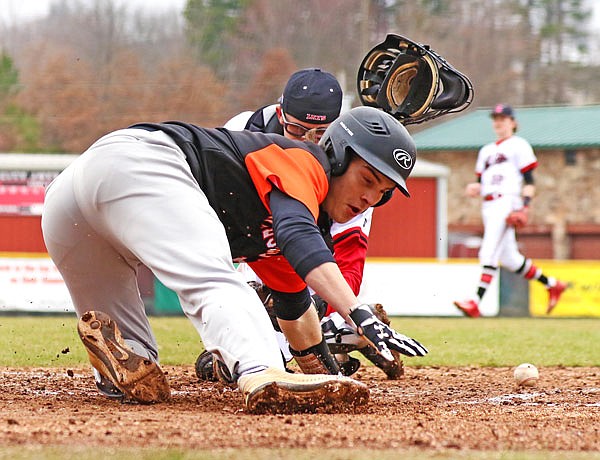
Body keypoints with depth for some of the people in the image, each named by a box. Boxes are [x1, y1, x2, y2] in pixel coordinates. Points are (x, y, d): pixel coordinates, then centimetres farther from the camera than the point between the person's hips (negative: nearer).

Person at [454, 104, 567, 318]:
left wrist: (525, 206, -16)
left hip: (508, 201, -8)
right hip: (488, 206, 8)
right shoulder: (486, 150, 25)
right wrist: (474, 188, 0)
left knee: (489, 252, -18)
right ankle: (552, 284, 23)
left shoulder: (519, 145, 4)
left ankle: (476, 303, -26)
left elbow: (529, 181, -3)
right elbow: (481, 182, 23)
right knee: (508, 258, 8)